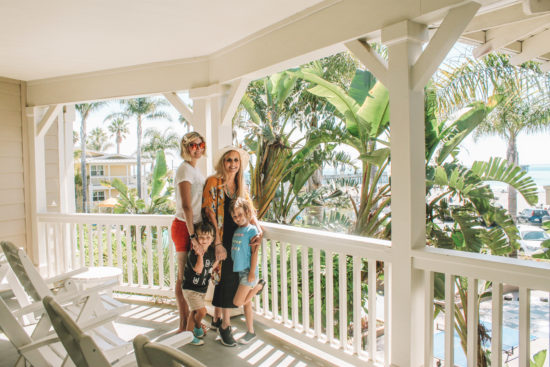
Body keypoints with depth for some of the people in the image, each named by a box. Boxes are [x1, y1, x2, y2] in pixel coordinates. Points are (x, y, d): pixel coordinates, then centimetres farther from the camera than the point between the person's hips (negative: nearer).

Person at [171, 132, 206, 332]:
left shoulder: (195, 169, 15)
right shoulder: (185, 169, -14)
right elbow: (186, 205, -22)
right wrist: (192, 235, -24)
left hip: (194, 226, 9)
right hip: (184, 227, -9)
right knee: (184, 276, 1)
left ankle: (189, 320, 27)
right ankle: (184, 324, 13)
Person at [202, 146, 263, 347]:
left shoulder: (240, 186, 10)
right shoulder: (213, 182, -9)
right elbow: (210, 213, -14)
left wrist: (259, 231, -11)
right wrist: (218, 243, -17)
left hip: (235, 239, 5)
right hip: (219, 239, -5)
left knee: (222, 279, 13)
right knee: (227, 278, -4)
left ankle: (217, 318, 29)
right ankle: (225, 325, 11)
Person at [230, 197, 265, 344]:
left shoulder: (252, 229, -11)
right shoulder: (236, 230, 11)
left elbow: (254, 252, -14)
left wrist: (252, 272, -17)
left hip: (248, 271, -7)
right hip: (238, 271, 7)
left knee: (238, 302, -7)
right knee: (246, 303, 12)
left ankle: (259, 285, 10)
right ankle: (250, 332, 24)